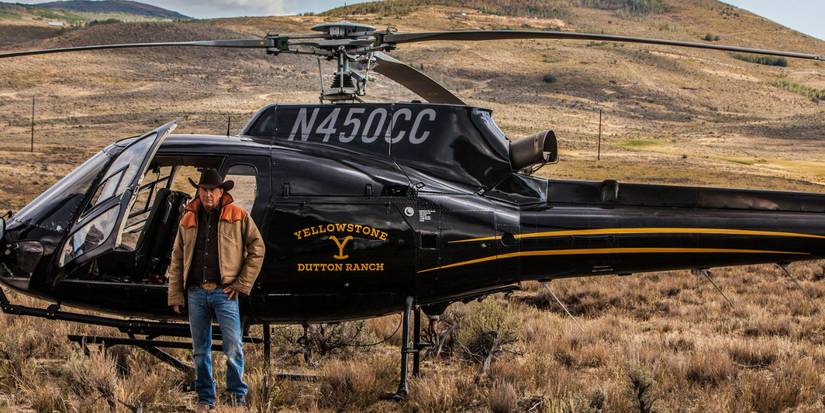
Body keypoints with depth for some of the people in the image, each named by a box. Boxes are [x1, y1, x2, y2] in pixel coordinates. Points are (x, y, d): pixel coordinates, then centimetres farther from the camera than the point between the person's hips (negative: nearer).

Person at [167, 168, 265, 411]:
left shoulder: (238, 217, 2)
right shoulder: (188, 220, 12)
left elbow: (256, 249, 2)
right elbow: (177, 260, 13)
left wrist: (242, 284, -4)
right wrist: (176, 296, 7)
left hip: (224, 292, -3)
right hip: (196, 293, 3)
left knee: (233, 348, -8)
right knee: (200, 351, 8)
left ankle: (237, 397, 5)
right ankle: (205, 399, 17)